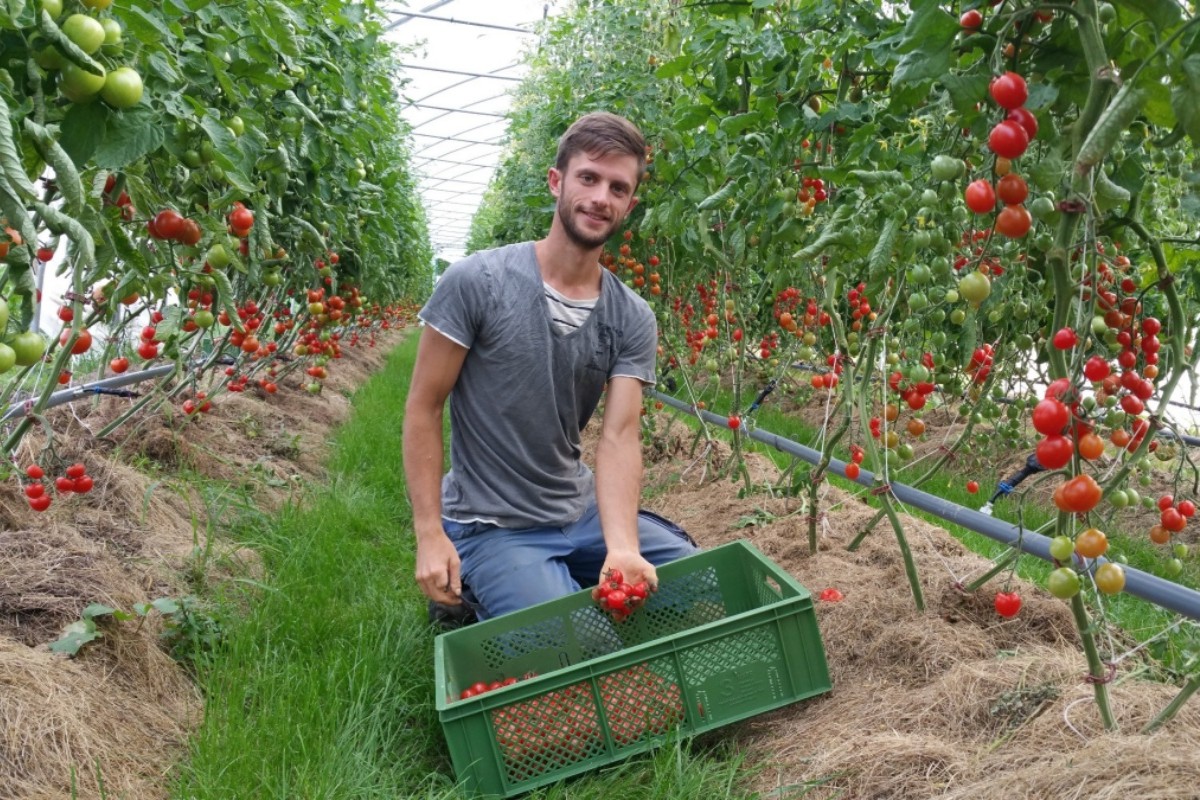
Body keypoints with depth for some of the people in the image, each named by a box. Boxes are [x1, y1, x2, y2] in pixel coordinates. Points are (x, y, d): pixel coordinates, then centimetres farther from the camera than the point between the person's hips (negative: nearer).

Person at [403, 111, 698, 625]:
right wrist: (430, 534, -15)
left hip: (584, 511, 5)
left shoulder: (633, 320, -3)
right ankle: (468, 595, 9)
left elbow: (619, 436, -12)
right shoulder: (475, 283, -13)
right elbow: (423, 408, -9)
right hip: (492, 525, -5)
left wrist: (623, 549, -30)